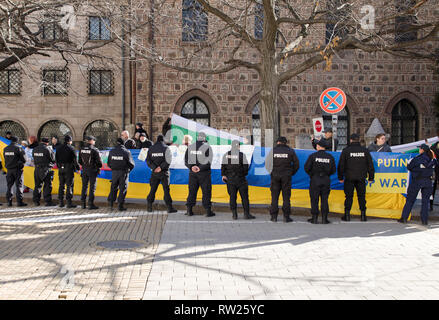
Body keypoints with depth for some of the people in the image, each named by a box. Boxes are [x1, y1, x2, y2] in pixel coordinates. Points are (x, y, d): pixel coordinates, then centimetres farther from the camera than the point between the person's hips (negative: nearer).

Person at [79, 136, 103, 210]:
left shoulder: (82, 150, 5)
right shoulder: (94, 150, -13)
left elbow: (80, 161, 11)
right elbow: (99, 161, -11)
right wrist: (99, 167, 8)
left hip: (84, 170, 6)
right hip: (92, 170, -6)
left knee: (84, 186, 12)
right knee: (92, 187, -1)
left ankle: (83, 203, 15)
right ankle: (91, 204, -2)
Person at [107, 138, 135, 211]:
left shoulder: (111, 152, 2)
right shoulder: (126, 152, -9)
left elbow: (109, 163, 9)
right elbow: (131, 164, -5)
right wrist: (128, 170, 13)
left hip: (114, 172, 3)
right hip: (123, 172, -3)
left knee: (114, 187, 17)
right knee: (123, 189, 3)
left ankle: (111, 201, 9)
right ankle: (120, 205, 2)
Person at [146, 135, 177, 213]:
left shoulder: (151, 149, 8)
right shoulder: (166, 148, -3)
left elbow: (148, 161, 1)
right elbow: (168, 160, -13)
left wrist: (154, 168, -8)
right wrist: (161, 167, -11)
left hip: (154, 172, 3)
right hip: (164, 172, -3)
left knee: (153, 189, 10)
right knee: (166, 190, -1)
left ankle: (149, 206, 10)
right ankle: (169, 207, -3)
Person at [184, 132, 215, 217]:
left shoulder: (190, 147, 5)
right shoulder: (207, 147, -8)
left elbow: (186, 160, 2)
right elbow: (209, 161, -15)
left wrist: (191, 167, -9)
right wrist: (200, 168, -16)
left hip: (192, 172, 4)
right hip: (204, 173, -4)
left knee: (192, 191, 11)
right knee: (206, 191, 3)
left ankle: (189, 210, 9)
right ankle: (208, 211, 3)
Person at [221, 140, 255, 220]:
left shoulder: (226, 155, 4)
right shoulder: (241, 155, -8)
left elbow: (223, 166, 5)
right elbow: (246, 166, -7)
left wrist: (223, 175, 14)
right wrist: (244, 174, 9)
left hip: (230, 179, 4)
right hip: (240, 179, -3)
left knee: (232, 196, 7)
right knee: (244, 196, 4)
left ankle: (234, 214, 6)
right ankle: (246, 214, 5)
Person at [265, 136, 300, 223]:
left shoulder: (273, 150, 2)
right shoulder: (290, 151, 3)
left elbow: (267, 163, 1)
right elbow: (296, 164, 4)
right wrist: (292, 173, 15)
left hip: (275, 176, 1)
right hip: (286, 176, 0)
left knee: (274, 196, 6)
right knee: (286, 196, 3)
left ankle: (274, 216, 5)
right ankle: (286, 216, 1)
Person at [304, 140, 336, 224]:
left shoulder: (313, 156, -6)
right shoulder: (330, 157, 3)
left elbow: (307, 168, -7)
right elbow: (333, 170, 6)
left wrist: (311, 174, 10)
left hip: (315, 180, -2)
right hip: (326, 180, 2)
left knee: (314, 199, 4)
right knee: (324, 199, 7)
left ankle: (314, 218, 6)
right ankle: (324, 218, 6)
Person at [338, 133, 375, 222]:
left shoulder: (346, 150, -3)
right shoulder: (365, 150, 5)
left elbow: (341, 165, -1)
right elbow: (370, 165, 8)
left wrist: (340, 177, 7)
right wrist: (371, 177, 15)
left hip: (349, 178, -2)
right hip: (361, 178, 2)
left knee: (349, 196, 4)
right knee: (361, 196, 8)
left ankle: (347, 215, 3)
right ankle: (363, 215, 7)